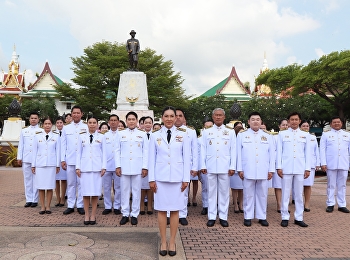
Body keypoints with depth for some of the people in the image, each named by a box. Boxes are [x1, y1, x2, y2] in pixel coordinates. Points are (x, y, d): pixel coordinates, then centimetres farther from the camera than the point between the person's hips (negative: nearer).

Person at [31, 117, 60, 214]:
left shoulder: (56, 136, 5)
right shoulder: (37, 135, 6)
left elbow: (58, 151, 5)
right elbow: (34, 150, 7)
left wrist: (58, 165, 2)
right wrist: (33, 165, 5)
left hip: (51, 164, -1)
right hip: (40, 163, 1)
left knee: (50, 186, 2)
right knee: (41, 186, 2)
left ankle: (48, 206, 12)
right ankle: (42, 206, 12)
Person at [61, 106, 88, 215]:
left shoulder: (86, 128, 3)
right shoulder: (66, 128, 11)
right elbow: (63, 145, 10)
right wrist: (62, 159, 4)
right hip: (70, 160, 2)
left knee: (81, 183, 4)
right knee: (70, 183, 8)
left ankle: (80, 205, 13)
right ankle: (70, 205, 17)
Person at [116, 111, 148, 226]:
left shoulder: (142, 134, 7)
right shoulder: (121, 134, 9)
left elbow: (145, 152, 4)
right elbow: (118, 151, 7)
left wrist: (145, 167, -2)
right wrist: (117, 166, -1)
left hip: (137, 168, -1)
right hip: (124, 167, 1)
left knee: (136, 191, 4)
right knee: (125, 191, 5)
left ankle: (134, 214, 15)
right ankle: (125, 214, 17)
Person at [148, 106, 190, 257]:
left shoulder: (183, 135, 3)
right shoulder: (155, 136, 4)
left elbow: (187, 158, 2)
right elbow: (152, 158, 3)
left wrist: (186, 179, -2)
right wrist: (151, 179, -1)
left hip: (177, 177, 0)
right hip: (160, 177, 1)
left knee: (175, 210, 6)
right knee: (161, 210, 5)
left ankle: (172, 242, 18)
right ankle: (163, 242, 18)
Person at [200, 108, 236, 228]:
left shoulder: (230, 132, 7)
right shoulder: (206, 132, 9)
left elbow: (233, 150, 4)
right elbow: (203, 150, 6)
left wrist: (232, 167, -3)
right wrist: (203, 166, 0)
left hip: (225, 167, 0)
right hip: (210, 167, 1)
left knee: (224, 192, 5)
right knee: (211, 192, 6)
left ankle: (223, 217, 15)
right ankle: (211, 217, 14)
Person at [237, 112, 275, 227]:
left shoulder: (268, 135, 11)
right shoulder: (242, 135, 5)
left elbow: (271, 154, 9)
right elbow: (239, 153, 3)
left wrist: (271, 170, 4)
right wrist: (240, 169, -2)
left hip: (263, 171, 2)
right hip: (248, 171, -1)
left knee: (262, 194, 7)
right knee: (248, 194, 4)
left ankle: (262, 217, 19)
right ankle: (248, 217, 15)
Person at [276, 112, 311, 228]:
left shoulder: (305, 135, 12)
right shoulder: (282, 134, 7)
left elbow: (307, 152, 9)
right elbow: (279, 151, 4)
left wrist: (308, 168, 3)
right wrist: (279, 167, -2)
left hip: (300, 169, 2)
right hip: (286, 168, -1)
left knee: (299, 194, 6)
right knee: (285, 193, 2)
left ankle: (298, 218, 16)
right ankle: (285, 217, 11)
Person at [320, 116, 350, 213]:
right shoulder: (326, 134, 6)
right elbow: (322, 149, 1)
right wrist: (323, 163, -7)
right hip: (331, 164, -2)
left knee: (342, 185, 8)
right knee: (331, 185, 4)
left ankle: (342, 205, 15)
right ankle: (330, 204, 11)